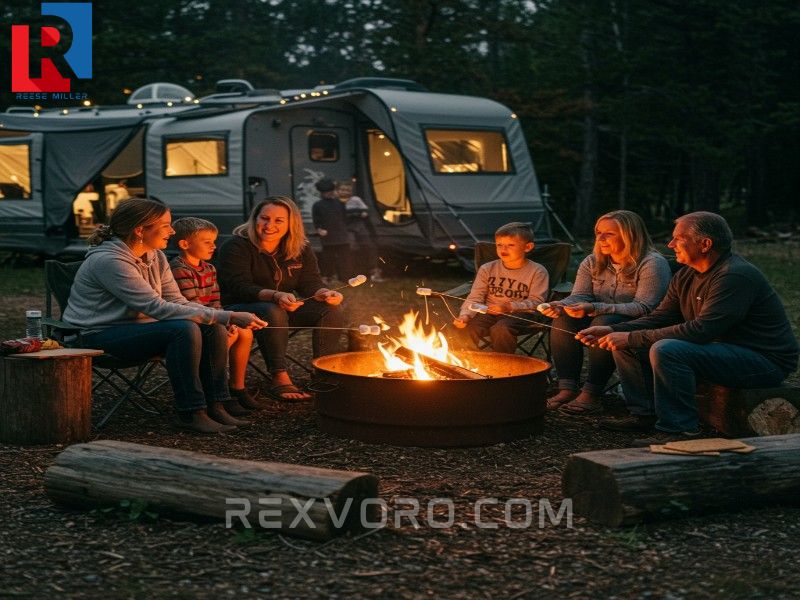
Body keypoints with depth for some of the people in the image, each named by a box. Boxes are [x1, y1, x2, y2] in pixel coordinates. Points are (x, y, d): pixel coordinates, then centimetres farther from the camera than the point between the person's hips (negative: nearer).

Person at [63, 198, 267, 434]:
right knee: (185, 329, -31)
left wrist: (222, 318, -15)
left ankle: (214, 406, -10)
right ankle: (190, 413, -23)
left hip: (136, 327, 9)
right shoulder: (109, 261, -24)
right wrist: (227, 316, -32)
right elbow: (157, 308, -30)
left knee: (214, 329, -12)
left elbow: (177, 301, 6)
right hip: (101, 336, -9)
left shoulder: (155, 257, 5)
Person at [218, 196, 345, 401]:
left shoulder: (301, 249, 5)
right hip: (239, 308, -6)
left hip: (285, 307, 6)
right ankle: (280, 379, -36)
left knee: (331, 310, -15)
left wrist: (325, 293, -27)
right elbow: (241, 288, -23)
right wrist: (276, 296, -40)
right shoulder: (236, 247, -13)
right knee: (273, 312, -39)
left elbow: (310, 283, -2)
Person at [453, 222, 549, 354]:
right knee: (468, 327, -26)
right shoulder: (487, 269, 10)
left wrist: (509, 307, -20)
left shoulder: (537, 271, 0)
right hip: (489, 313, 3)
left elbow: (535, 302, -5)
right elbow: (475, 298, 4)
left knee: (501, 329, -35)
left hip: (519, 314, -3)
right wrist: (465, 315, -17)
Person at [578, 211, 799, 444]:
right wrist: (613, 330, -11)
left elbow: (701, 331, -29)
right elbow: (659, 318, 7)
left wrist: (632, 338, -27)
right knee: (624, 344, 1)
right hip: (720, 349, 9)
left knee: (667, 350, -32)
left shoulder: (735, 276, -23)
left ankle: (678, 431, -22)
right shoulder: (686, 276, 7)